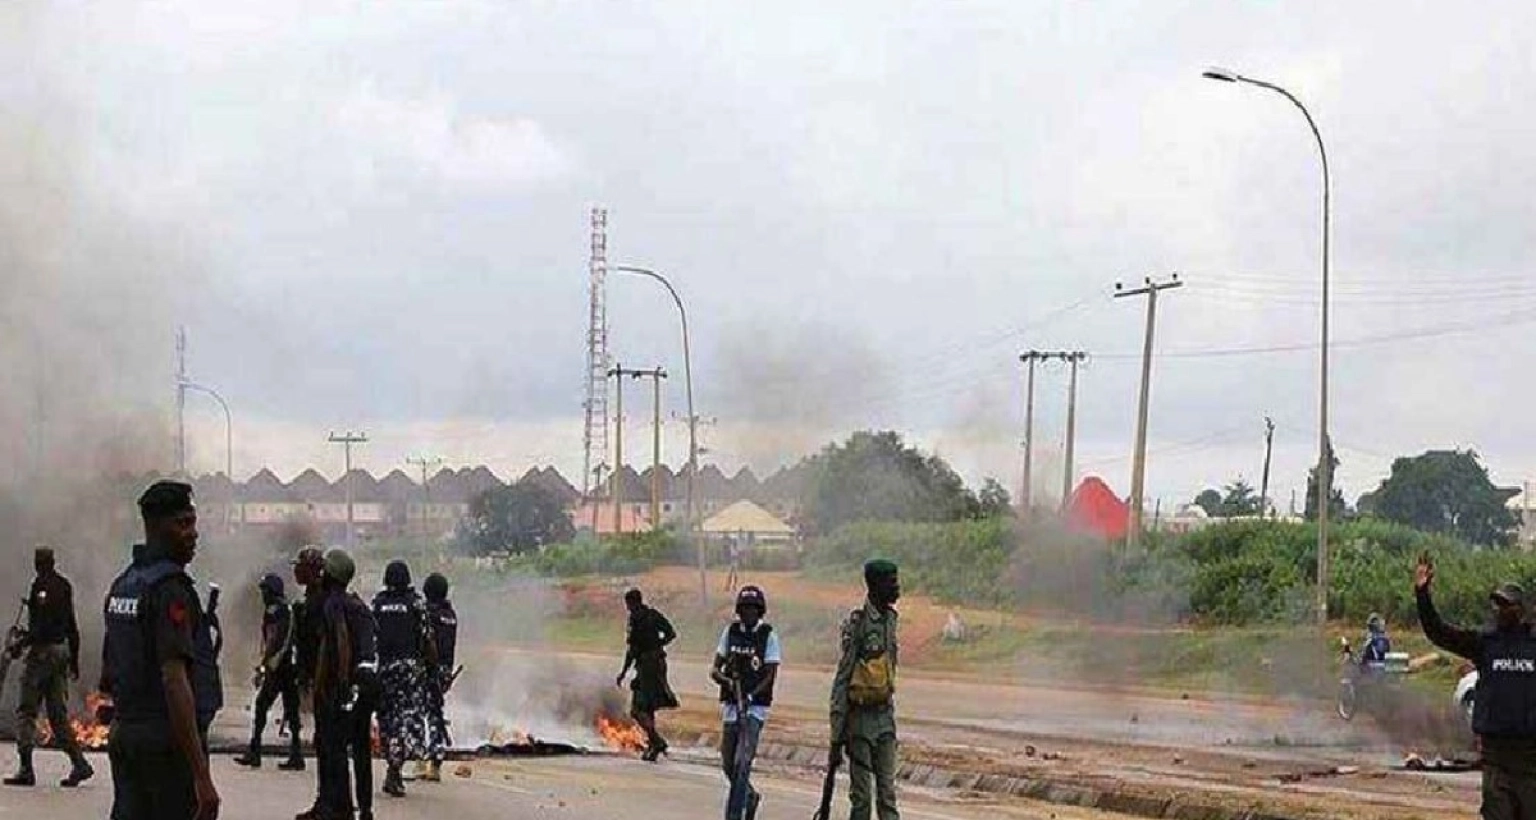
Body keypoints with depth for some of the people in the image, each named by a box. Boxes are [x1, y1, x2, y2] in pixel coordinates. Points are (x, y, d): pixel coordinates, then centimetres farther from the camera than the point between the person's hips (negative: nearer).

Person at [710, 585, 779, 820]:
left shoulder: (769, 635, -5)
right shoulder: (730, 632, 5)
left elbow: (771, 675, -8)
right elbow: (715, 670, 5)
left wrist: (751, 695, -23)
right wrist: (727, 681, -17)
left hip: (755, 707, -4)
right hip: (730, 704, 4)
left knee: (742, 763, -16)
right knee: (728, 763, 10)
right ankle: (749, 796, 36)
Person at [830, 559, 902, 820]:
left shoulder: (889, 619, 9)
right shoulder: (857, 623, -14)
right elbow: (841, 680, -14)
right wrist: (837, 739, -15)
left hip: (885, 715, 7)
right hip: (860, 717, -7)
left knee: (888, 795, 4)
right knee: (861, 798, -2)